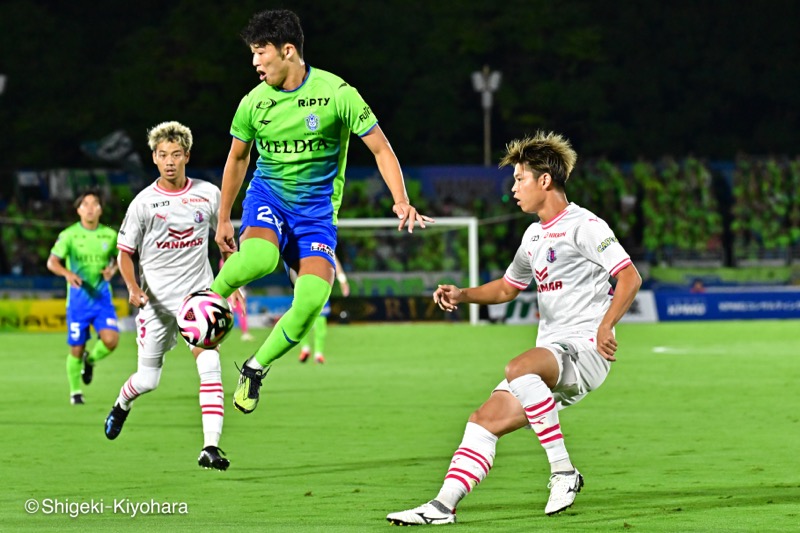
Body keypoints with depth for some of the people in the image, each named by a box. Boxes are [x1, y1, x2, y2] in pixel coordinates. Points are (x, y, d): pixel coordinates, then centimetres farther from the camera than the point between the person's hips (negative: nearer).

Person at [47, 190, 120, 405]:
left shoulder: (110, 235, 3)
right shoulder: (69, 235, -5)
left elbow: (119, 257, 19)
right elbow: (52, 262, -10)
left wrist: (112, 269, -3)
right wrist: (68, 273, -30)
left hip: (102, 297, 2)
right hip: (78, 298, -2)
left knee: (111, 340, -18)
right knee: (76, 348, 1)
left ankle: (91, 359, 16)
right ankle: (75, 392, 22)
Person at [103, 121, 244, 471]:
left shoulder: (208, 194, 2)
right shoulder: (143, 203, -4)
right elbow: (125, 252, 3)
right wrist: (133, 288, -14)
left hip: (199, 294, 1)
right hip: (156, 300, -1)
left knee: (210, 366, -19)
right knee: (148, 380, 8)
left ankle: (211, 447, -21)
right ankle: (121, 405, 44)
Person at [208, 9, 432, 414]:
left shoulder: (336, 93, -10)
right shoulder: (254, 103, -1)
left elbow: (379, 148, -5)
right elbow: (237, 159, 16)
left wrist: (401, 201, -19)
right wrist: (224, 219, 19)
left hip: (316, 210, 0)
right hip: (268, 197, 1)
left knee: (313, 298, -21)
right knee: (259, 259, -36)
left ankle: (255, 369, 1)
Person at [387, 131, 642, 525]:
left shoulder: (583, 225, -7)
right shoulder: (534, 236, 21)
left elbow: (630, 277, -14)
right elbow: (507, 287, 35)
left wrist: (605, 327, -26)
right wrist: (462, 295, 18)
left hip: (583, 350, -9)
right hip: (551, 355, 9)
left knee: (519, 367, -35)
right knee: (485, 420, -2)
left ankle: (563, 472, -28)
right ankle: (443, 505, -3)